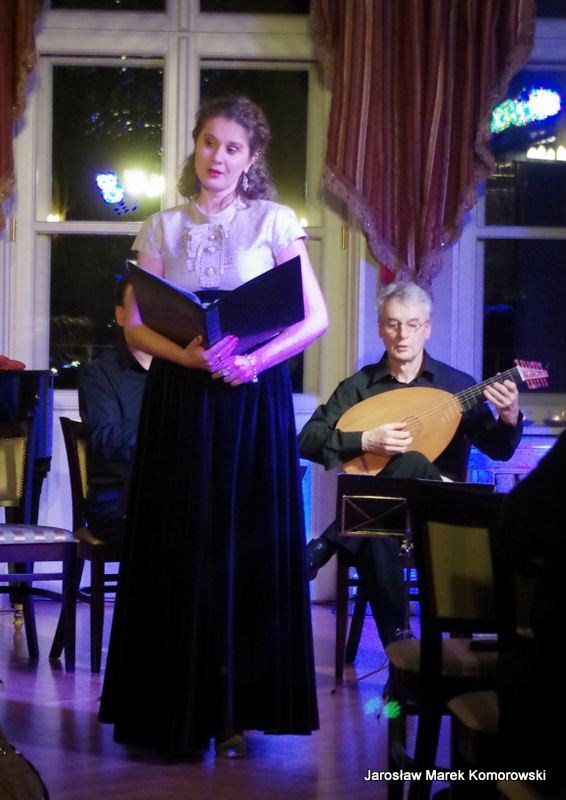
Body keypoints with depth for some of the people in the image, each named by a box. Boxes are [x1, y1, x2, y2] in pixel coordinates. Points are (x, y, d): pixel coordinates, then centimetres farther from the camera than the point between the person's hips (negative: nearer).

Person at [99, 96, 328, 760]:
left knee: (245, 546, 0)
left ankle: (235, 709, 7)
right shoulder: (162, 227, 10)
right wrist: (186, 352, -16)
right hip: (178, 398, 2)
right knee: (178, 547, 1)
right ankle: (174, 710, 7)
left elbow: (315, 318, -1)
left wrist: (256, 359, -17)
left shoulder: (273, 221, 4)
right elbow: (134, 324, 4)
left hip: (253, 399, -1)